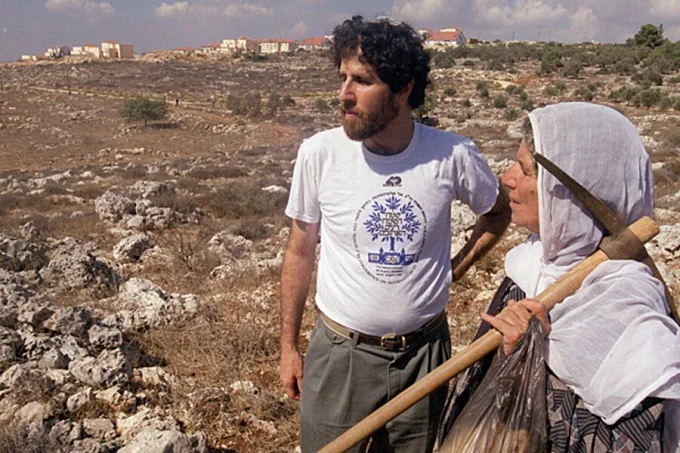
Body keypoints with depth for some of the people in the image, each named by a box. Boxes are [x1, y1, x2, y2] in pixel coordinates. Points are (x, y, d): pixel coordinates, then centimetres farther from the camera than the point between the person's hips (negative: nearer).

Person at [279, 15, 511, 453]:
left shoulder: (454, 155, -13)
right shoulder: (319, 153, -13)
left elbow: (499, 211, 9)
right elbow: (300, 253, -1)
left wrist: (455, 268, -1)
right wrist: (289, 346, 4)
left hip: (424, 351, 1)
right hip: (339, 352, -1)